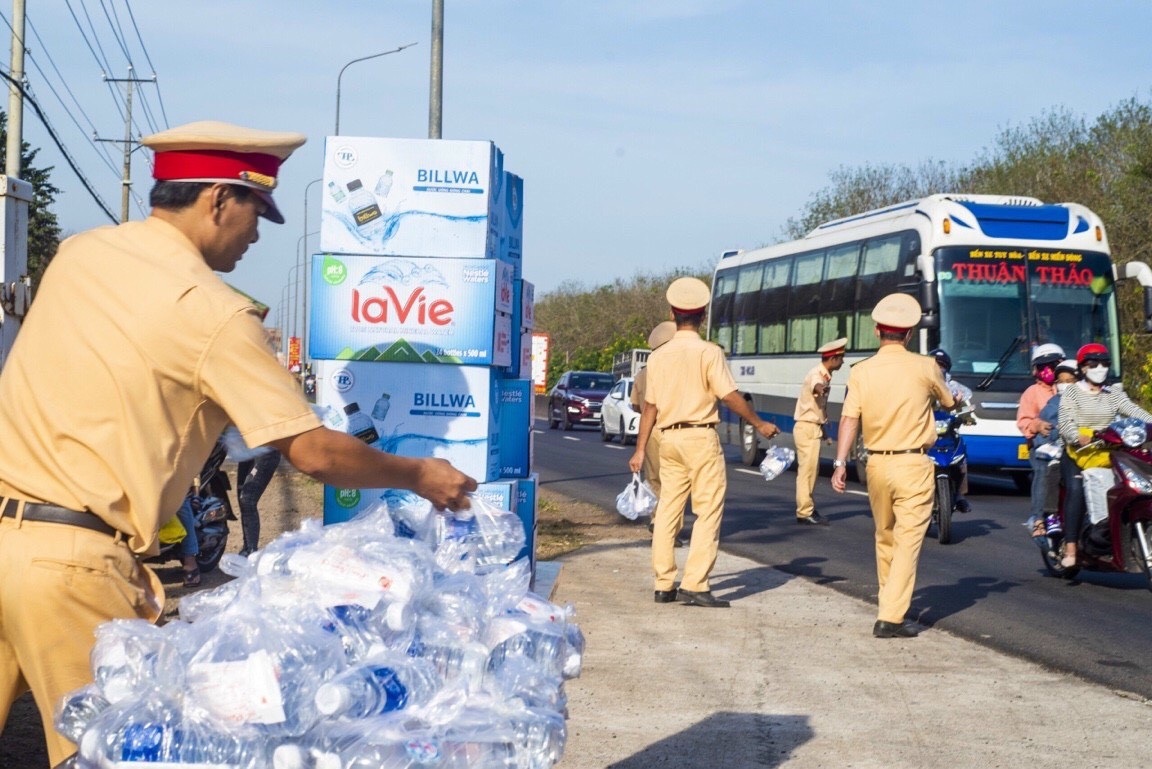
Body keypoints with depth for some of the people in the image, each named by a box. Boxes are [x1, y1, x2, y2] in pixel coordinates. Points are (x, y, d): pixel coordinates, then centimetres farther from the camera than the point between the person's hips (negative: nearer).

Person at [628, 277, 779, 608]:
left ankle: (664, 585, 12)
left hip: (669, 438, 6)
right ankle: (694, 585, -10)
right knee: (709, 510, -3)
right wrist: (760, 424, 3)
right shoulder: (708, 352, -8)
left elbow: (650, 406, 9)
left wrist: (640, 449, 13)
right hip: (700, 437, -6)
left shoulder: (658, 356, 7)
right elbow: (730, 396, -10)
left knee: (668, 510, 10)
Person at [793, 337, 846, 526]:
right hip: (807, 428, -10)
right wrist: (820, 388, -69)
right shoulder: (816, 375, -18)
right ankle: (805, 512, -7)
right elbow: (816, 385, -45)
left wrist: (822, 428, 34)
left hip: (814, 428, 10)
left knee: (810, 470, 17)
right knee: (807, 470, -9)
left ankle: (808, 507, 27)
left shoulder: (824, 375, 14)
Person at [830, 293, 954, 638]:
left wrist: (840, 462, -8)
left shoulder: (861, 371, 0)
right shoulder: (925, 368, -5)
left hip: (876, 465, 4)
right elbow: (948, 402, 13)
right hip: (913, 465, -4)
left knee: (885, 537, 20)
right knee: (907, 542, -4)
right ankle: (890, 618, -11)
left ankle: (889, 602, 35)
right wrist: (957, 398, 36)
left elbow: (849, 419, -8)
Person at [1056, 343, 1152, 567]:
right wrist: (1078, 437, -30)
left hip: (1108, 453, 5)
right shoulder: (1072, 392, 6)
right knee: (1076, 490, -28)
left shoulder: (1114, 394, 18)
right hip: (1077, 452, -4)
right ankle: (1071, 548, -31)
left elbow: (1134, 411, 1)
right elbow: (1065, 422, -8)